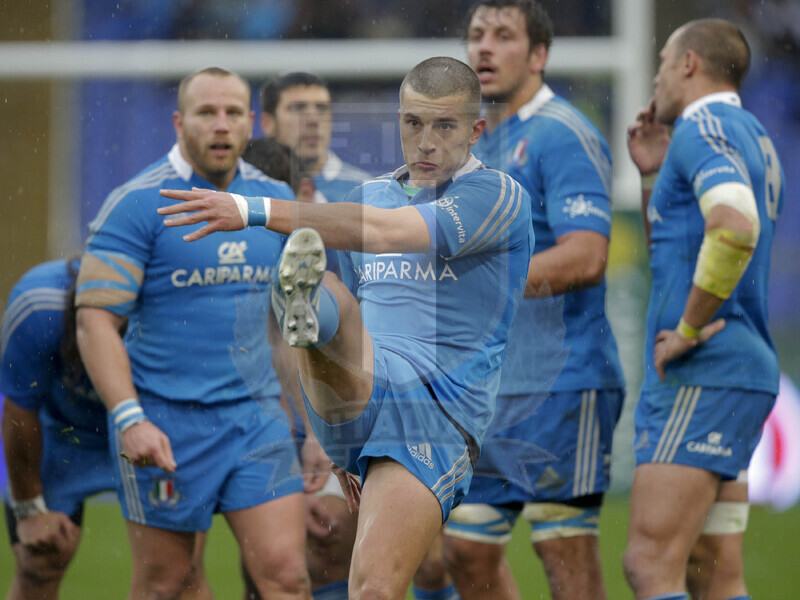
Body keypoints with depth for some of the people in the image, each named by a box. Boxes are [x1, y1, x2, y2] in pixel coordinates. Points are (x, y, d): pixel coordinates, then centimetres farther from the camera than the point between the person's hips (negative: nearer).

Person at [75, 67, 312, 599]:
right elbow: (96, 318, -13)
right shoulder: (137, 204, -9)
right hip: (165, 421, -4)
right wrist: (130, 418, -22)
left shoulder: (275, 200, 8)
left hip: (258, 415, 4)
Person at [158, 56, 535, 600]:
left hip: (438, 418, -4)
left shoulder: (499, 197, -2)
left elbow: (384, 232, -19)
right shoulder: (369, 196, 20)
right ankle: (304, 305, -66)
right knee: (327, 297, -30)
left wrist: (256, 211, -27)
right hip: (357, 400, 4)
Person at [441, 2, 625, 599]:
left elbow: (585, 257, -22)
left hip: (558, 383, -9)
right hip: (485, 390, 9)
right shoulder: (478, 145, 17)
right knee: (468, 550, 9)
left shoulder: (562, 136, -11)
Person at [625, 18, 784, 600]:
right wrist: (653, 175, 21)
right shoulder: (752, 136, 22)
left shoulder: (702, 127, -9)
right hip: (739, 368, 10)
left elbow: (736, 229, -28)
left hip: (703, 373, -10)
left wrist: (688, 329, -20)